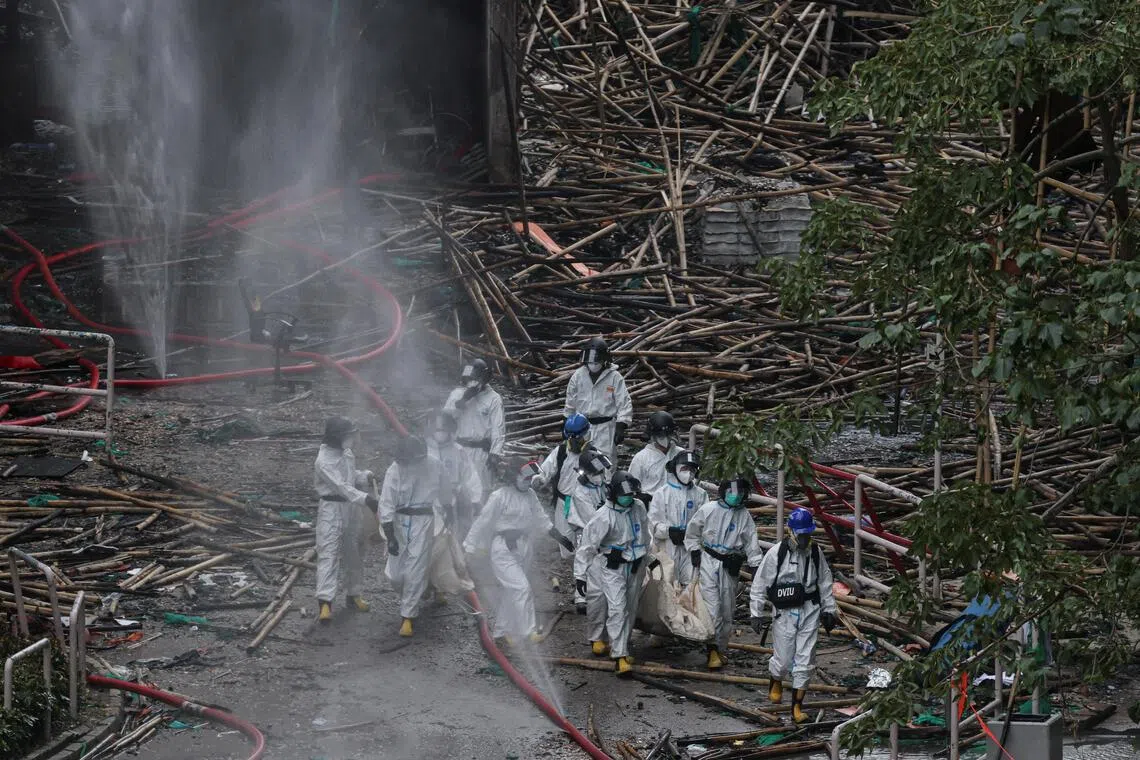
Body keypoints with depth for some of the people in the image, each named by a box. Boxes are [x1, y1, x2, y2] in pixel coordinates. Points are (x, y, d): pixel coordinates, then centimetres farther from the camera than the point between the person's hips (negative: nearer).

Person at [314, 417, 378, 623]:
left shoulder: (347, 453, 5)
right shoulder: (324, 461, -21)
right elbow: (342, 486, -30)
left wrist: (366, 476, 0)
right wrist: (366, 499, -39)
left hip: (351, 506, 8)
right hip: (331, 508, -8)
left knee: (354, 552, 17)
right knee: (328, 554, -12)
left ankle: (353, 594, 32)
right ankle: (325, 602, -18)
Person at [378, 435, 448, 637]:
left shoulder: (433, 466, -7)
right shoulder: (394, 471, -11)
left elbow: (445, 490, 11)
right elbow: (386, 505, -10)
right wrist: (390, 537, -13)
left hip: (423, 522, -1)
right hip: (400, 522, 1)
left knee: (415, 572, -5)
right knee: (395, 574, 3)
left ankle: (408, 617, 4)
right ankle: (413, 601, 33)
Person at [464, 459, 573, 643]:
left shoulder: (530, 495, 5)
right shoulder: (499, 496, -15)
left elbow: (541, 519, 17)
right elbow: (483, 522, -12)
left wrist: (560, 538, 18)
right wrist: (469, 548, -10)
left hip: (523, 549, 7)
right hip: (503, 550, -7)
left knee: (511, 591, 15)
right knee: (522, 588, -15)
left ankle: (500, 630, 28)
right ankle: (529, 631, -12)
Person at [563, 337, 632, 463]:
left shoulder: (614, 377, -7)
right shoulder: (578, 375, 4)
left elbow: (625, 404, -6)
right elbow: (570, 403, 15)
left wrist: (621, 427, -14)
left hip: (605, 429, -4)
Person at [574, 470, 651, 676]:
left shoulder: (639, 508, -2)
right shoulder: (604, 517, -19)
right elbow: (587, 546, -15)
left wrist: (647, 556, 23)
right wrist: (580, 574, -15)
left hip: (635, 566, 6)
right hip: (612, 568, -6)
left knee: (630, 609, 13)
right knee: (617, 609, -15)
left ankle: (621, 648, 27)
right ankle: (620, 656, -16)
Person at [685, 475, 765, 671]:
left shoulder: (744, 516, 4)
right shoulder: (708, 509, -3)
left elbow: (752, 544, 7)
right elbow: (692, 533, 7)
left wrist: (756, 565, -1)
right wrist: (695, 552, -1)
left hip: (730, 566, 3)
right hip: (708, 561, -3)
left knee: (727, 609, 7)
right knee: (712, 605, -12)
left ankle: (719, 649, 19)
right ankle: (713, 650, -12)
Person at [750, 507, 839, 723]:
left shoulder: (815, 553, 2)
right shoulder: (776, 553, -10)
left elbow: (825, 583, 15)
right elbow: (760, 584, -3)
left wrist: (829, 610, 15)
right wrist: (756, 614, -3)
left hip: (810, 611, 3)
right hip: (784, 613, -3)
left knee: (805, 661, 0)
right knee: (783, 660, 1)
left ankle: (797, 707, 9)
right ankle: (775, 682, 38)